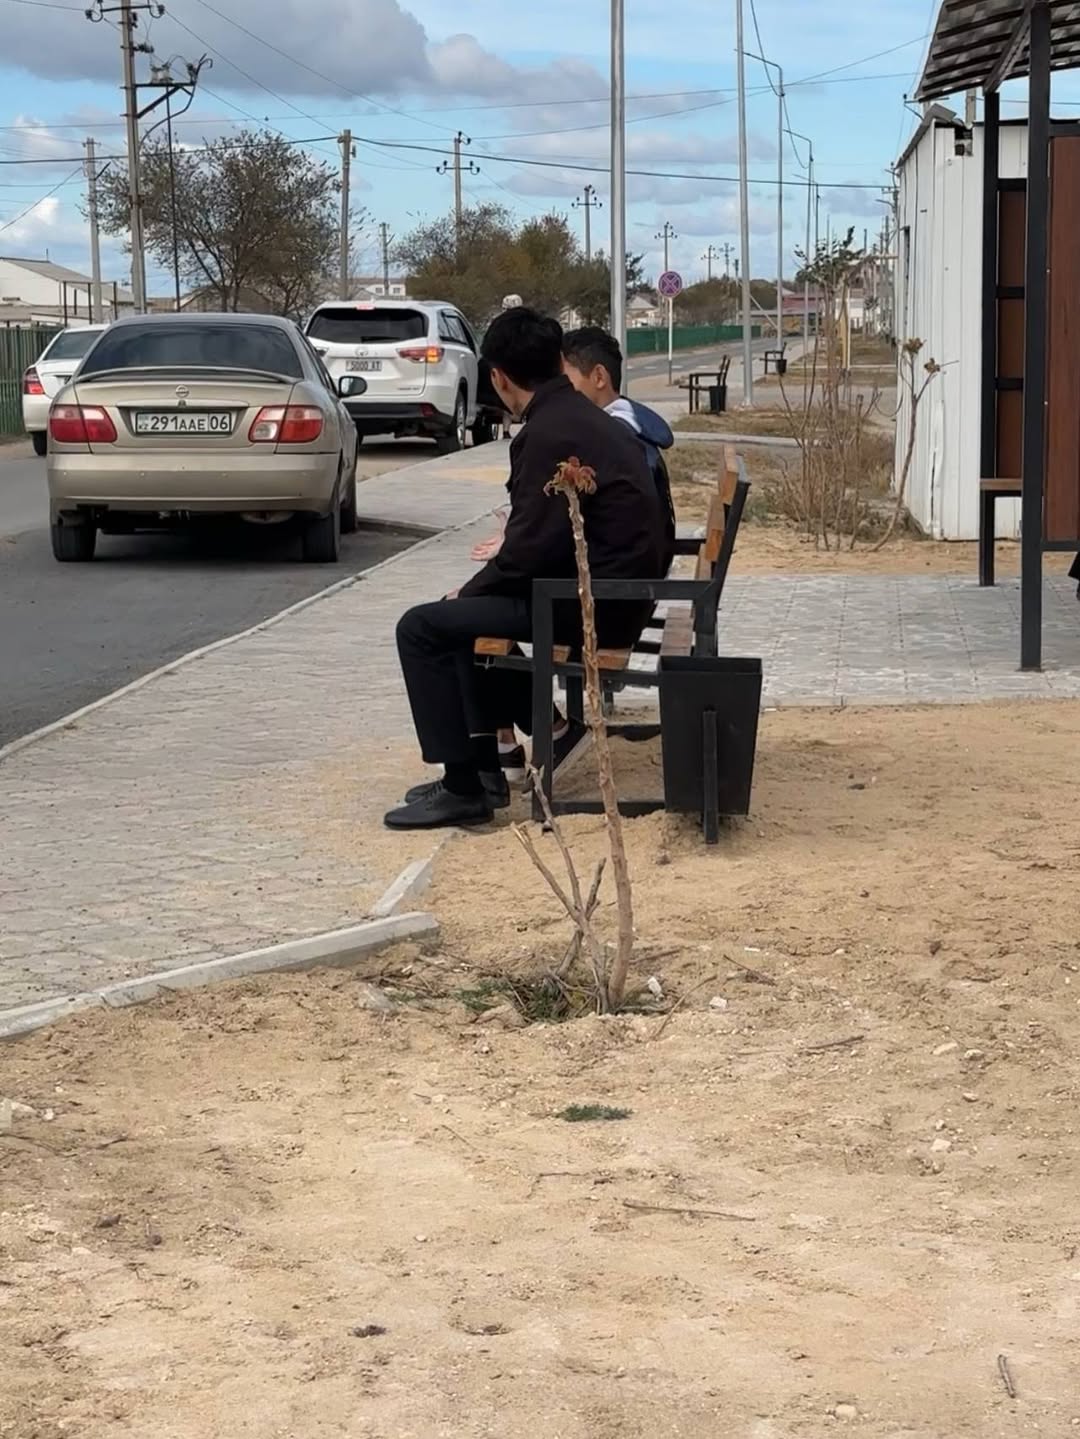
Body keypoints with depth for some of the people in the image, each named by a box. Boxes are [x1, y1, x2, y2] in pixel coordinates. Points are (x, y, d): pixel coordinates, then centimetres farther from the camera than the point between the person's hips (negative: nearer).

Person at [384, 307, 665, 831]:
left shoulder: (550, 434, -18)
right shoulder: (591, 420, 12)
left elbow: (531, 550, -20)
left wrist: (468, 591, -5)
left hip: (591, 607, -10)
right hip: (615, 592, 10)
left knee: (421, 628, -8)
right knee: (466, 613, 28)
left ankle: (463, 788, -7)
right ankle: (482, 762, 27)